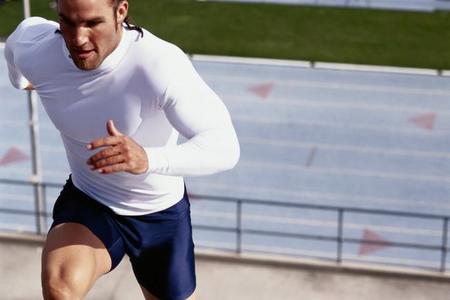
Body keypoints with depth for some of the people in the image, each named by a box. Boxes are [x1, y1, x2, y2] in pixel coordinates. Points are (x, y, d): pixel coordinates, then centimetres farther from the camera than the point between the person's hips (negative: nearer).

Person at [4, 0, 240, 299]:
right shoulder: (34, 55, -19)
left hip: (161, 214, -1)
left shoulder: (162, 65, -32)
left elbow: (225, 146, -37)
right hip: (86, 203, 1)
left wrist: (148, 159, -55)